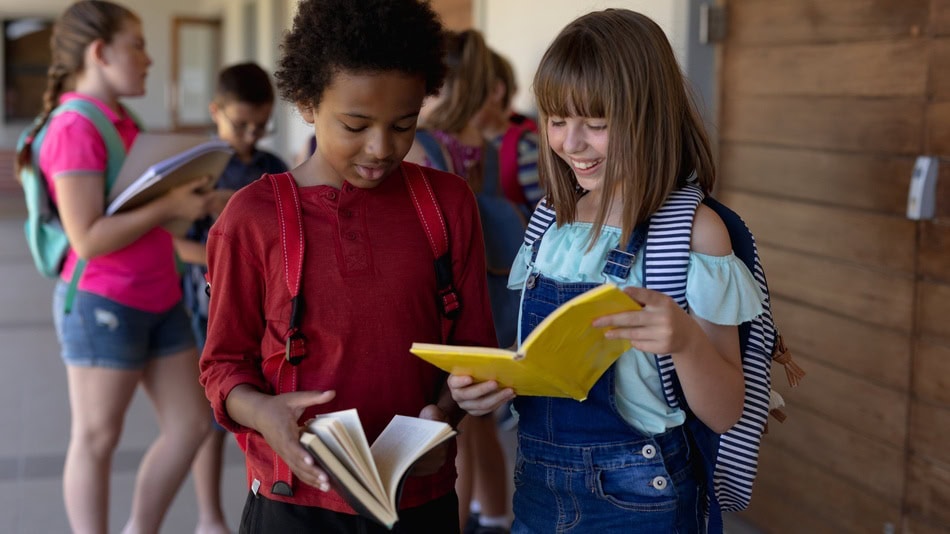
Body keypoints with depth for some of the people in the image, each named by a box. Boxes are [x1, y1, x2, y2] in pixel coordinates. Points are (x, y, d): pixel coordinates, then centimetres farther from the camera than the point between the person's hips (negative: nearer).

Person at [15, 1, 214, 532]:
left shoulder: (122, 121, 11)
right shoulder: (75, 129, -16)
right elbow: (87, 239, -22)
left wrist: (187, 193, 4)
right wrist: (170, 207, -19)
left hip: (158, 300, 9)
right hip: (103, 305, -9)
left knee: (191, 424, 12)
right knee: (97, 438, 4)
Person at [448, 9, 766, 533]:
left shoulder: (693, 229, -13)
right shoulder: (552, 220, 2)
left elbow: (724, 414, -13)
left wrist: (686, 340, -31)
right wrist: (483, 386, -6)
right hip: (537, 490, 5)